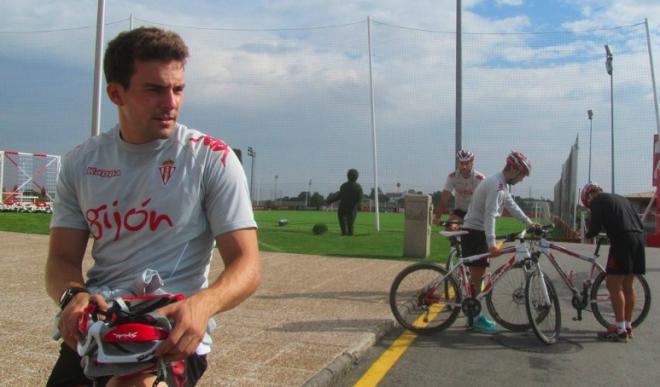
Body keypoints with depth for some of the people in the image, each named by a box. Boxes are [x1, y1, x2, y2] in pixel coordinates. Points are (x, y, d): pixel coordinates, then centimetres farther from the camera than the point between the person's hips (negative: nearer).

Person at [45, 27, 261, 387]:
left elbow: (246, 264, -9)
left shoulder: (211, 158, -5)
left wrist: (202, 304, -29)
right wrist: (74, 296, -15)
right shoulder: (80, 162, 8)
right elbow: (62, 260, 8)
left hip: (174, 336, -5)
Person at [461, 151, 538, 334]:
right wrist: (492, 243, -36)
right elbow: (490, 215, -30)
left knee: (478, 276, 14)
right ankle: (475, 318, 5)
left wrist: (529, 222, 19)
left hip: (478, 232, 10)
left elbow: (511, 206, 23)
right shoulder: (496, 185, -21)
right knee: (477, 276, -3)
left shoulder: (503, 185, 12)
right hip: (474, 233, -10)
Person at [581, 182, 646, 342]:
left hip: (623, 240, -8)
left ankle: (621, 330, -3)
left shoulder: (597, 201, 4)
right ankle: (627, 326, 22)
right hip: (638, 239, 8)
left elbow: (595, 227, -5)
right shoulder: (620, 198, 26)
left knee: (613, 285, -4)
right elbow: (639, 223, 23)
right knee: (627, 286, 15)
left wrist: (587, 235, 14)